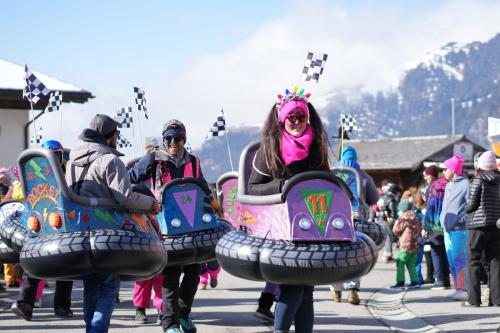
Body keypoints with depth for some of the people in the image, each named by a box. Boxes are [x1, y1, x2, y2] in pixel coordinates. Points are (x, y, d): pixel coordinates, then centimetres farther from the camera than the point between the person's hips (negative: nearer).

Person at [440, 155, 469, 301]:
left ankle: (462, 290, -11)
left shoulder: (465, 184, -10)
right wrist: (442, 219, 12)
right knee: (452, 261, 10)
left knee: (458, 260, -12)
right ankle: (457, 289, 16)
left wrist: (461, 219, -19)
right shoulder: (448, 186, 17)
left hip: (459, 229, -9)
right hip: (448, 229, 9)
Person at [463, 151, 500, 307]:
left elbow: (472, 205, -9)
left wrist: (466, 208, 11)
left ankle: (474, 299, -2)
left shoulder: (478, 180, -8)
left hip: (479, 225, -5)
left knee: (474, 261, 1)